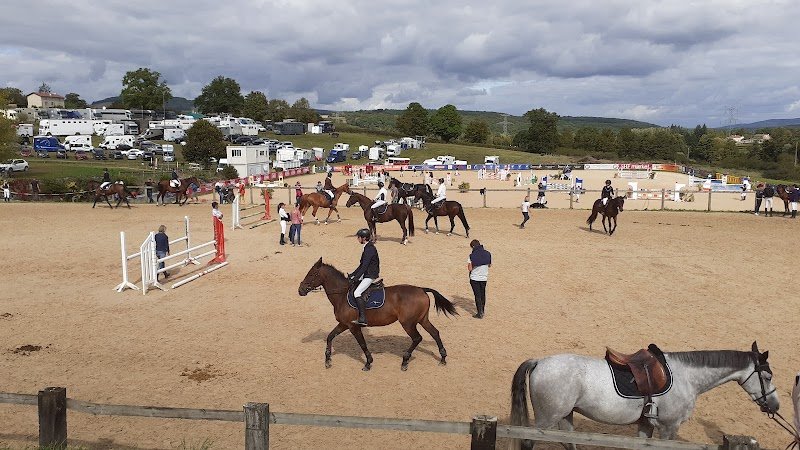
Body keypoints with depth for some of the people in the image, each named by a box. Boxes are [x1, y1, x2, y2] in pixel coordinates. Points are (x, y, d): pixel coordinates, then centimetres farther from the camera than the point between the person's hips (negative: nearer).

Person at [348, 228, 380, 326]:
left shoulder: (370, 249, -19)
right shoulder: (367, 247, 12)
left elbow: (364, 266, -22)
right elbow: (362, 265, 18)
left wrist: (355, 278, -21)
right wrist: (352, 275, 17)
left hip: (370, 276, -11)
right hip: (366, 275, 11)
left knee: (357, 292, -23)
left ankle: (362, 319, -25)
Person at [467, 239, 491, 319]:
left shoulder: (472, 256, -17)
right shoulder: (487, 254, -4)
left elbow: (470, 269, -17)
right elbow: (489, 265, 8)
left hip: (474, 278, -4)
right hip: (484, 277, 4)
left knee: (477, 295, 4)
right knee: (483, 294, 20)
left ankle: (480, 313, 4)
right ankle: (482, 310, 33)